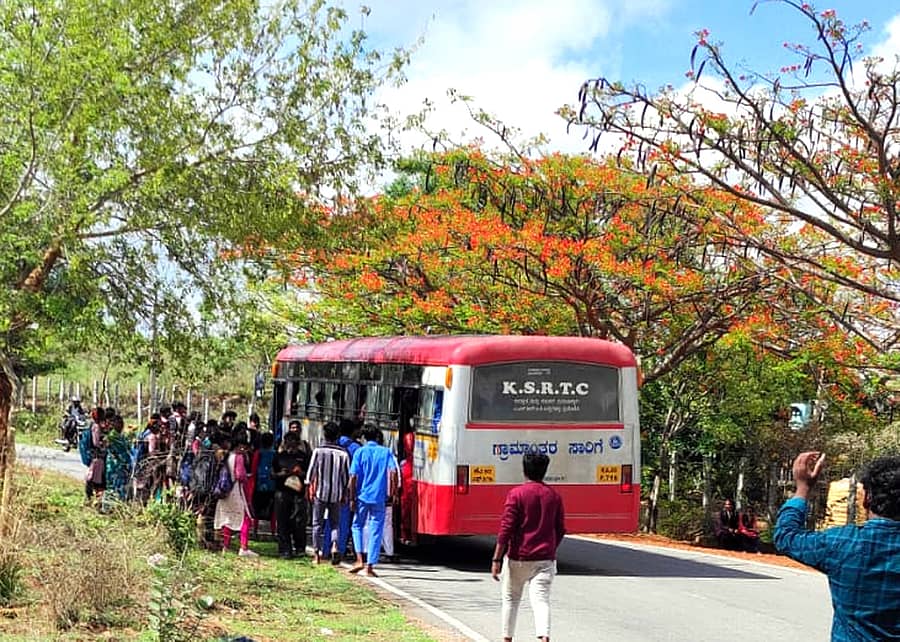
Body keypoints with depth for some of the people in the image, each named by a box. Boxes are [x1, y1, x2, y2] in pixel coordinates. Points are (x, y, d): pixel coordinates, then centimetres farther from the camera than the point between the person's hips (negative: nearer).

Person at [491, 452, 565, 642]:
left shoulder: (516, 494, -8)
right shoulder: (554, 496, 6)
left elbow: (506, 528, -12)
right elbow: (560, 531, 12)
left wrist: (496, 559, -9)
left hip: (518, 557, -2)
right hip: (544, 558, 2)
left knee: (511, 599, 15)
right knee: (541, 600, -5)